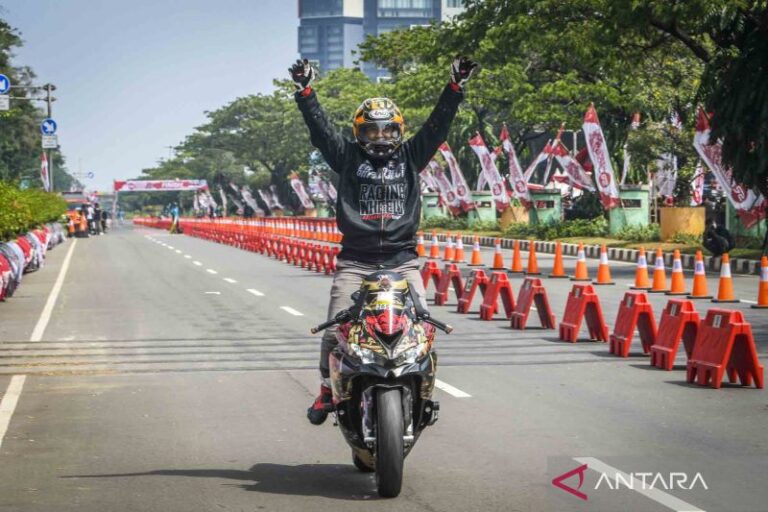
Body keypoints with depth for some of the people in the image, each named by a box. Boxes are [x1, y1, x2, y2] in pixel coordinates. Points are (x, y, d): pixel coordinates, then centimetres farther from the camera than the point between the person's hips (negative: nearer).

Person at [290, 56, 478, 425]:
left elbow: (437, 125, 5)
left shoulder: (410, 156, 12)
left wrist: (455, 88, -5)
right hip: (355, 262, -1)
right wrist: (304, 93, -11)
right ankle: (328, 389, 12)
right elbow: (320, 129, 0)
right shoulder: (347, 157, 9)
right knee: (334, 330, -5)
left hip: (402, 260, 1)